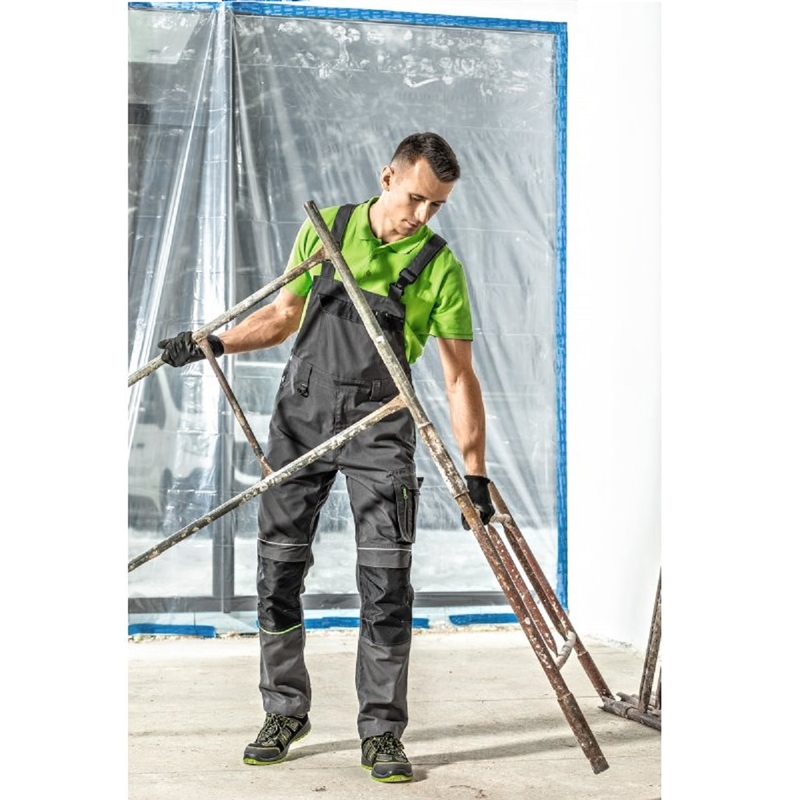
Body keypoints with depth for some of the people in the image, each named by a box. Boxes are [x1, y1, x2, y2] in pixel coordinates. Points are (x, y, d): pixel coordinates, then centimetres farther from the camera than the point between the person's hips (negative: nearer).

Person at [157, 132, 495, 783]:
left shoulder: (439, 266, -3)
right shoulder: (325, 228, 5)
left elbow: (460, 375, -3)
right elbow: (284, 314, 16)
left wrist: (475, 470, -7)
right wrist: (214, 343, 3)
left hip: (379, 424, -2)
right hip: (302, 412, 3)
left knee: (386, 580, -7)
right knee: (279, 565, 5)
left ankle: (382, 733, 4)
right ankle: (285, 713, 20)